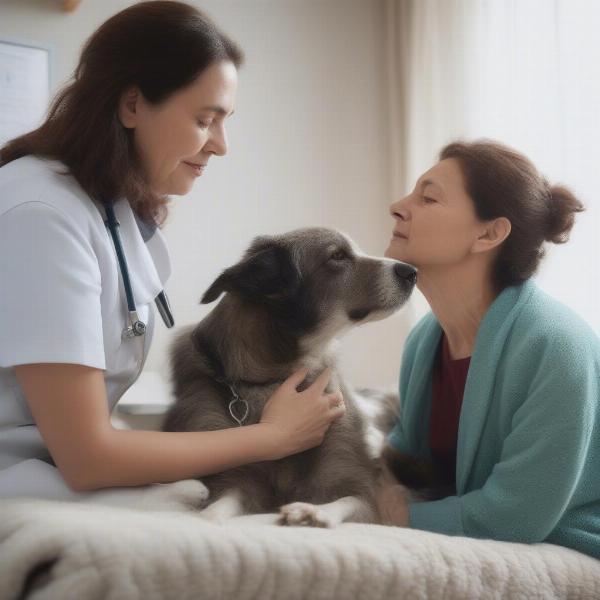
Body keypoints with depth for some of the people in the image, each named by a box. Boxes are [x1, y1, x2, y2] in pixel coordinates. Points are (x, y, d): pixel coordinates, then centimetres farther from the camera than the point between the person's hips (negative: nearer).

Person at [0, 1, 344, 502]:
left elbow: (85, 416, 3)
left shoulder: (126, 212, 6)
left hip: (62, 474, 8)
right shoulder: (43, 216, -21)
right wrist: (274, 436, -14)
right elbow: (85, 457, -22)